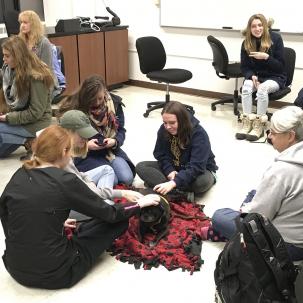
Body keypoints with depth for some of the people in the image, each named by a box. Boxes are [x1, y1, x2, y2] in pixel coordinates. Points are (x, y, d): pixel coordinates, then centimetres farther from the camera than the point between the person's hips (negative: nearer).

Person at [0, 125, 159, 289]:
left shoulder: (19, 175, -1)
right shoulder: (64, 181, -17)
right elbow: (109, 213, -7)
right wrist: (139, 203, 10)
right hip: (53, 273, -7)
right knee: (119, 220, 5)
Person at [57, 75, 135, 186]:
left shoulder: (114, 103, -4)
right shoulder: (75, 109, -15)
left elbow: (121, 130, 3)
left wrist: (115, 141, -19)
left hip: (111, 150, 4)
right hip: (86, 154, -4)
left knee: (127, 179, -15)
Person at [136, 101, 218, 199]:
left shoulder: (199, 134, -27)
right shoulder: (163, 130, -12)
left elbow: (196, 166, -34)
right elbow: (161, 155, -2)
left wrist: (173, 183, -45)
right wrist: (169, 171, -23)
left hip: (200, 170, -5)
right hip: (173, 167, 5)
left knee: (203, 181, -40)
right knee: (141, 167, -15)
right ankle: (177, 192, -31)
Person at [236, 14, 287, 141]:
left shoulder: (275, 38, -10)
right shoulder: (246, 43, 0)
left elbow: (281, 66, -9)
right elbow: (244, 67, 3)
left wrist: (266, 57, -25)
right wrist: (252, 76, -18)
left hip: (275, 77, -3)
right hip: (256, 76, 3)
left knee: (262, 88, -35)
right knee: (246, 86, -30)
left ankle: (260, 125, -26)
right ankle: (247, 123, -27)